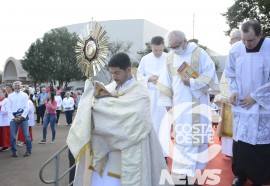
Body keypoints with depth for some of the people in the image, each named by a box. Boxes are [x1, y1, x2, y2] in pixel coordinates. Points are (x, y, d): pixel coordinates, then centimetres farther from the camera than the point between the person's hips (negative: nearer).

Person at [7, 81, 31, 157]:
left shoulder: (24, 95, 5)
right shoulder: (10, 96, 8)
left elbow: (27, 107, -1)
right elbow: (9, 108, 3)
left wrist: (21, 116, -10)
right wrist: (13, 118, -7)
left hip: (23, 116, -1)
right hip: (13, 117, 1)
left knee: (26, 134, -5)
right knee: (13, 136, 1)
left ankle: (28, 150, 8)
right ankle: (14, 151, 15)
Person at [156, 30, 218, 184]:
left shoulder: (199, 53, -7)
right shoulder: (170, 57, 5)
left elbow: (210, 73, -9)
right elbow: (166, 81, 6)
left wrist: (192, 83, -19)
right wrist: (167, 102, 4)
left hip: (197, 103, -3)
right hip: (179, 103, 4)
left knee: (197, 134, 4)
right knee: (182, 135, 6)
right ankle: (183, 169, 13)